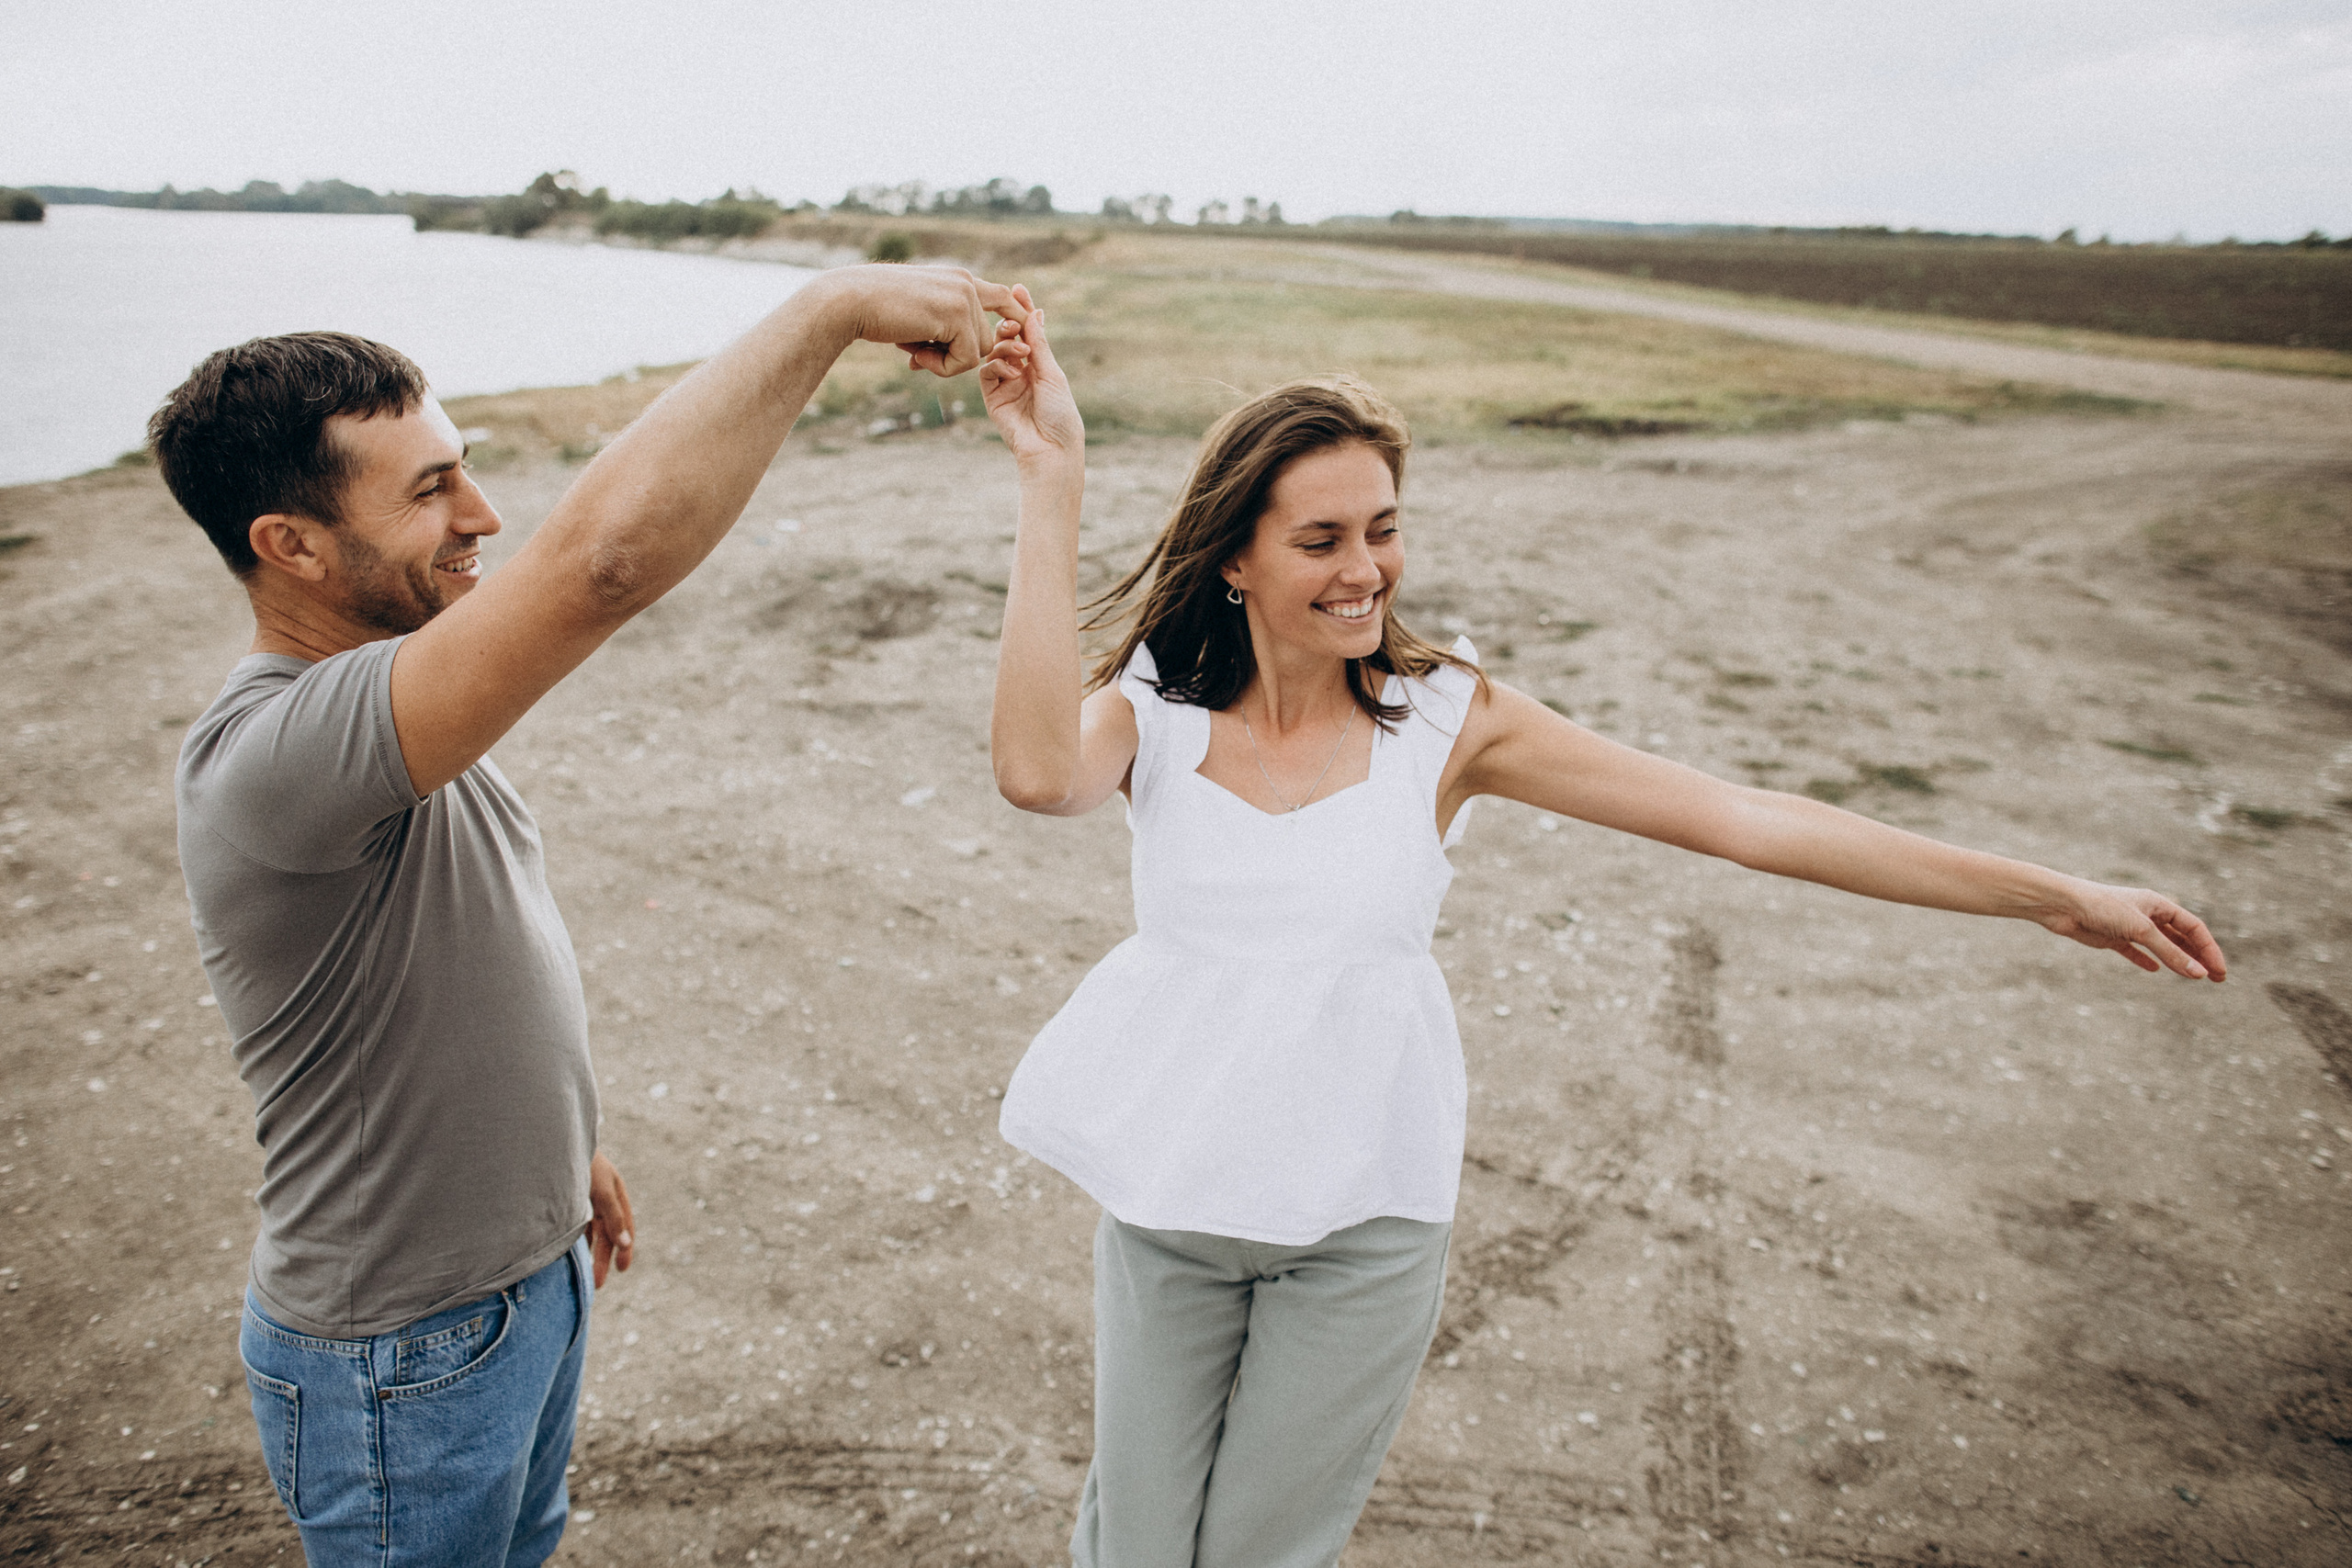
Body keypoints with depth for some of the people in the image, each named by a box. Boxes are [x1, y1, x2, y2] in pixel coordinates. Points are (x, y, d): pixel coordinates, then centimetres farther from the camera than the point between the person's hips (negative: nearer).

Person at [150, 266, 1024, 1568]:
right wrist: (832, 305, -42)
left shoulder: (367, 704, -2)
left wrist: (561, 1146, 19)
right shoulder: (273, 755, -35)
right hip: (404, 1360, -8)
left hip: (529, 1269, 8)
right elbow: (606, 554, -50)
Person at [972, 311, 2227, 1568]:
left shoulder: (1442, 718, -8)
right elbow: (1038, 772, -32)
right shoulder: (1153, 709, -7)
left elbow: (1743, 819, -9)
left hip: (1364, 1218, 0)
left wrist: (2055, 897, -9)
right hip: (1165, 1191, 1)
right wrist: (1054, 486, -31)